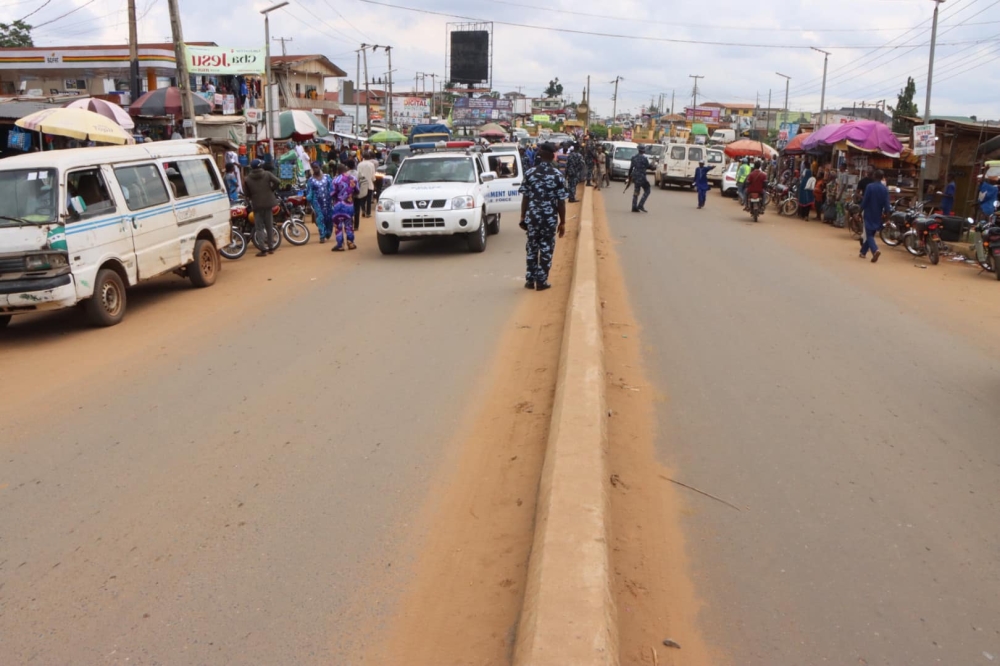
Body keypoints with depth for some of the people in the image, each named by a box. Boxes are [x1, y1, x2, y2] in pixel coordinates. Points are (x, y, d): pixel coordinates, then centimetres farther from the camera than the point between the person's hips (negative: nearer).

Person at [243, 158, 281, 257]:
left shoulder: (248, 179, -1)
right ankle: (271, 248, 16)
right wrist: (272, 189, 1)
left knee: (259, 227, 1)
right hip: (268, 203, 1)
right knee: (270, 226, 12)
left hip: (257, 205, -1)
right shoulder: (267, 174, -1)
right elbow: (277, 182, -14)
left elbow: (247, 193, 2)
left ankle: (263, 250, -7)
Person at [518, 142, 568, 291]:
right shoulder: (557, 175, -7)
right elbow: (561, 201, -6)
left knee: (532, 248, 13)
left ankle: (530, 280, 17)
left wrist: (523, 218, 10)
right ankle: (541, 281, 10)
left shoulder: (529, 173, -1)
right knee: (546, 249, 7)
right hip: (550, 218, -2)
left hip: (532, 217, 2)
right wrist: (562, 222, 1)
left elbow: (525, 198, 0)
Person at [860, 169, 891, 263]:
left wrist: (860, 210, -1)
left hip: (869, 214, -4)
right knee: (871, 233, 18)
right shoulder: (885, 189, -1)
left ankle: (875, 250, -27)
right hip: (878, 215, 4)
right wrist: (886, 213, 6)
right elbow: (886, 204, -3)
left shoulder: (869, 186, -13)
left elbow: (865, 201, -12)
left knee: (869, 234, -4)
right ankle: (863, 252, 26)